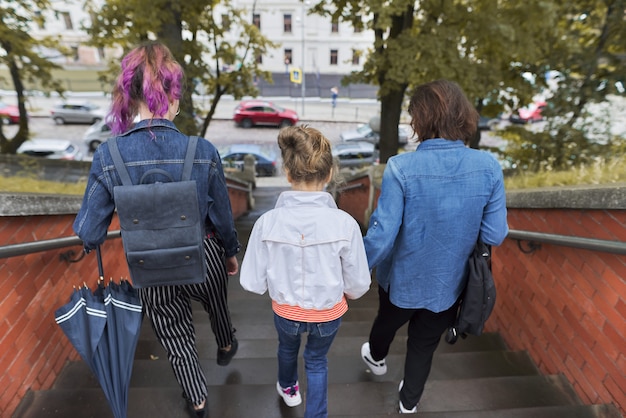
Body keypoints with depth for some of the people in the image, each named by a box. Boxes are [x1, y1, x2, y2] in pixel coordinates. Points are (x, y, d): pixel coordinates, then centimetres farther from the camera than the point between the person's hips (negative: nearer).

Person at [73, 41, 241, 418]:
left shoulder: (108, 157, -21)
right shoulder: (203, 151, -23)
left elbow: (90, 233, -13)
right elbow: (222, 216, -11)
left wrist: (88, 238, 12)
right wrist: (232, 253, 8)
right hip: (203, 259, 0)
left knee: (177, 337, 24)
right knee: (217, 304, 33)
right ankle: (227, 347, 65)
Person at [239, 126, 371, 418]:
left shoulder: (267, 222, -25)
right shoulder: (344, 223, -27)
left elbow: (252, 282, -16)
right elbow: (358, 284, -15)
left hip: (285, 311, 2)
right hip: (328, 313, -2)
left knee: (287, 347, 35)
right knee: (317, 360, 29)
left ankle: (288, 388, 66)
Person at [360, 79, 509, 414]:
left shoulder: (400, 168, -27)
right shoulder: (488, 168, -17)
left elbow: (382, 234, -25)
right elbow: (495, 236, -12)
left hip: (403, 279, -2)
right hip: (448, 283, 2)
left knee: (388, 321, 31)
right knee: (424, 345, 26)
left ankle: (376, 358, 65)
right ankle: (409, 401, 53)